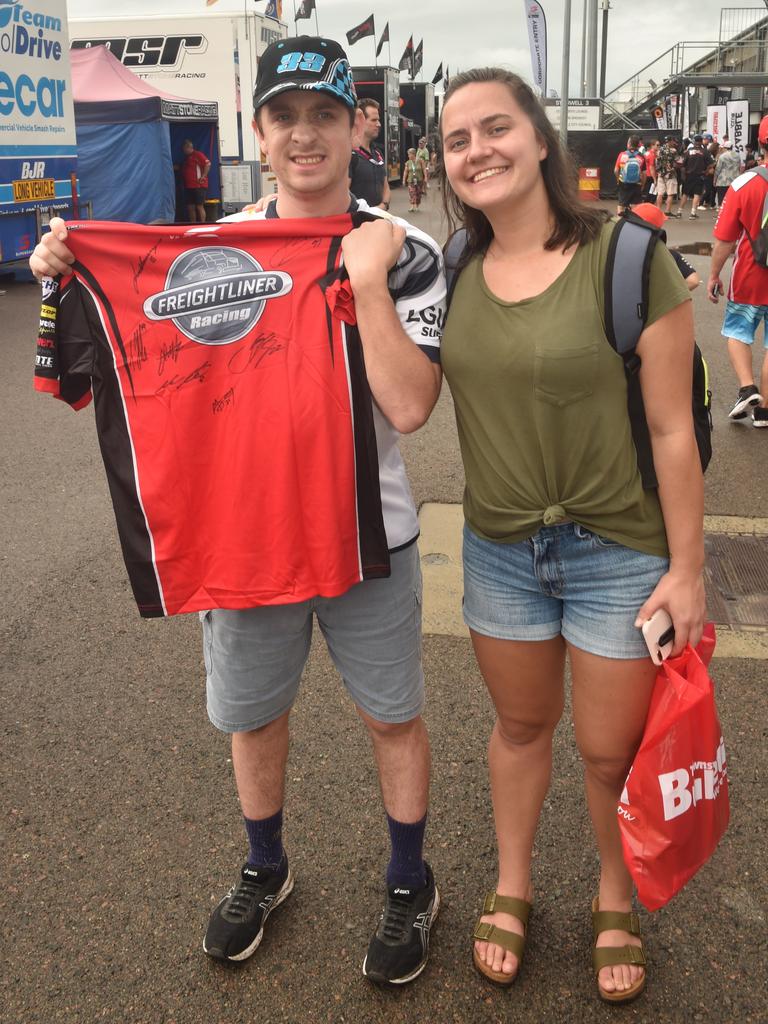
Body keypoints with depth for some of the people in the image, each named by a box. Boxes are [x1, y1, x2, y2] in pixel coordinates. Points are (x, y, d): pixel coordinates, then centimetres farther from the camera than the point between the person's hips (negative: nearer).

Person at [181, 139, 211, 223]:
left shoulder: (198, 154, -4)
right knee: (190, 208, 6)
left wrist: (203, 176, -19)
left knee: (199, 206, -8)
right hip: (188, 186, 9)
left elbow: (208, 164, -15)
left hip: (198, 185, -9)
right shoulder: (185, 158, 22)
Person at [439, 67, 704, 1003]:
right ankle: (512, 888, 43)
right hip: (499, 547, 4)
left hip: (618, 550, -3)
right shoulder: (453, 273, 0)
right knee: (520, 724, 20)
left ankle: (615, 905, 39)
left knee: (611, 752, 10)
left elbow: (672, 427, -12)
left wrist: (685, 567, -10)